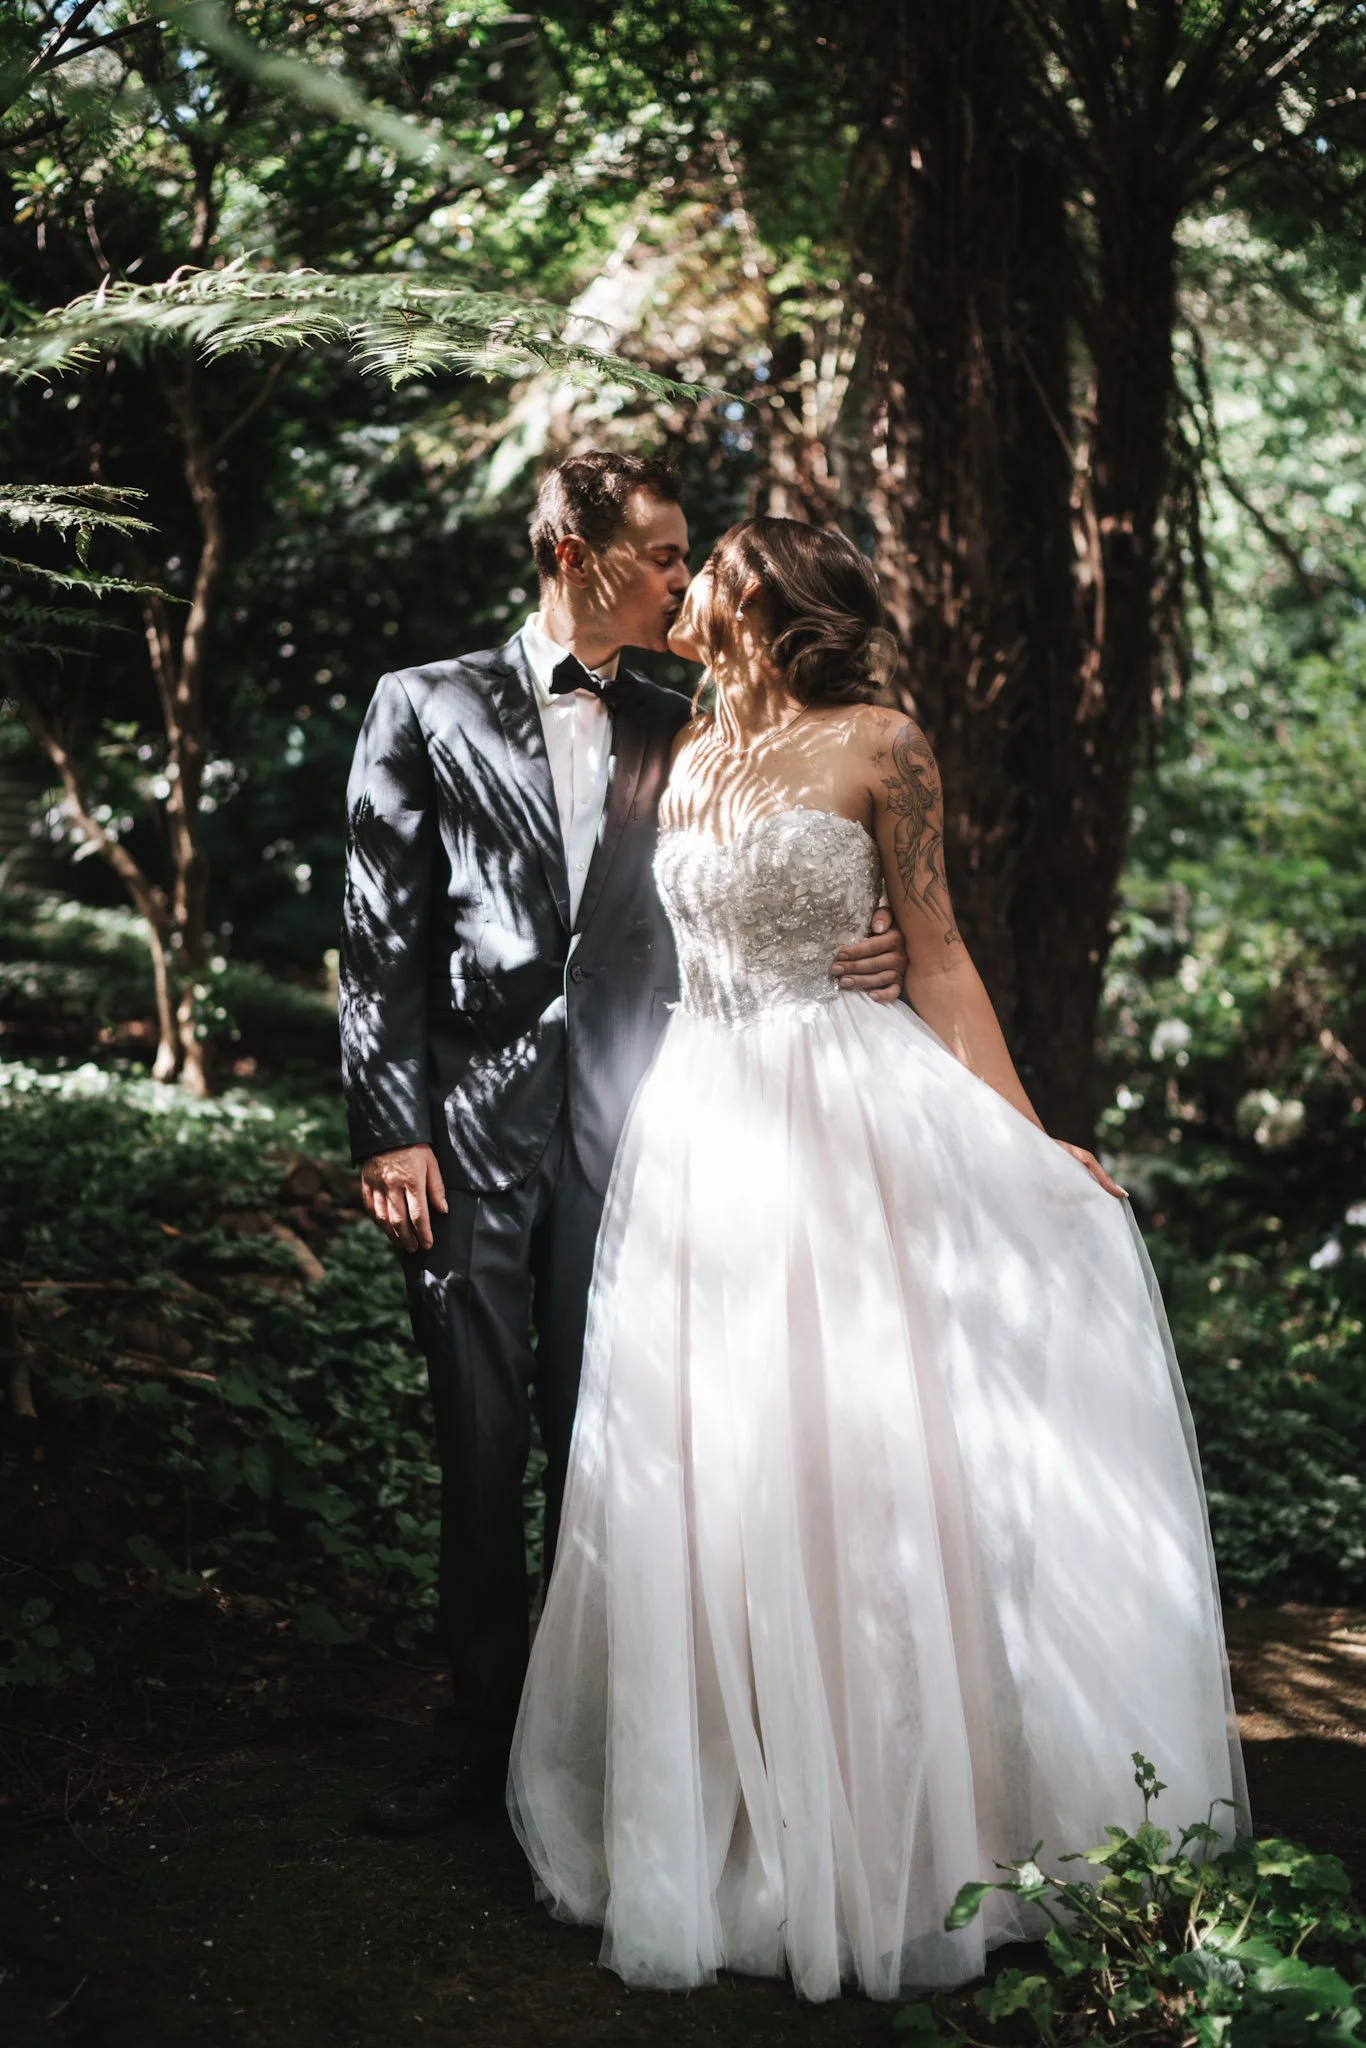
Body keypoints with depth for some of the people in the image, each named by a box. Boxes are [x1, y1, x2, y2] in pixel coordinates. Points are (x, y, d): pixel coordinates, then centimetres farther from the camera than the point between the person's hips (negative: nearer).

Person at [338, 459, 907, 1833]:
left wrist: (864, 959, -6)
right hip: (470, 1128, -2)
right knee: (481, 1446, 6)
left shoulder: (674, 731, 13)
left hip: (624, 1131, 2)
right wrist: (392, 1129, -7)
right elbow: (380, 933, 0)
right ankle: (480, 1732, 20)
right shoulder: (427, 709, 5)